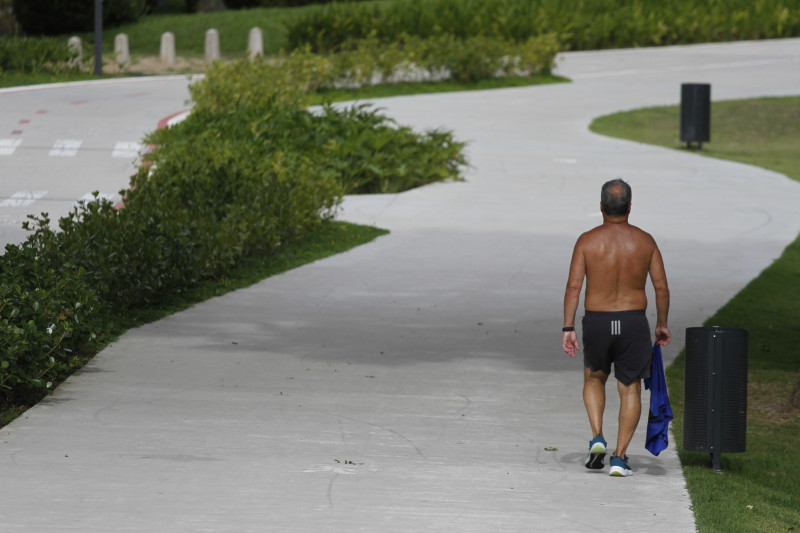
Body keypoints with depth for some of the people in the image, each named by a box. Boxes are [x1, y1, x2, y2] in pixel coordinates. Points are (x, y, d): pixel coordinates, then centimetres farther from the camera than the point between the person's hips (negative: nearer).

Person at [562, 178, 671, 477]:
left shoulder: (587, 241, -4)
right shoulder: (645, 242, 0)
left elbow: (573, 286, -9)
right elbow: (661, 287, 0)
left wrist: (568, 328, -7)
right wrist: (662, 324, 12)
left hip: (596, 323, 0)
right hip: (633, 323, 0)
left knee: (594, 379, 24)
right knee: (630, 390, 9)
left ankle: (597, 437, 5)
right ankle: (619, 457, 1)